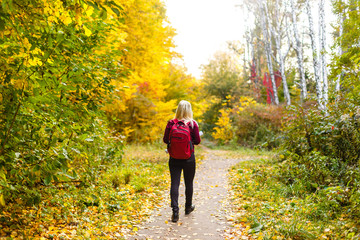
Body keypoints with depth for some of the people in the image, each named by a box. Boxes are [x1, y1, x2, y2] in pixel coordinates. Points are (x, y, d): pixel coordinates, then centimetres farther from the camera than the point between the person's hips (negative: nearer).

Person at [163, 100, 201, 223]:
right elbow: (197, 141, -6)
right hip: (189, 158, 0)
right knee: (189, 183, 16)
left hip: (174, 158, 1)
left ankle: (175, 211, -9)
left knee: (174, 183, 1)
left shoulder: (171, 123, -5)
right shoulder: (193, 124, -10)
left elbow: (166, 140, 0)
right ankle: (188, 207, 32)